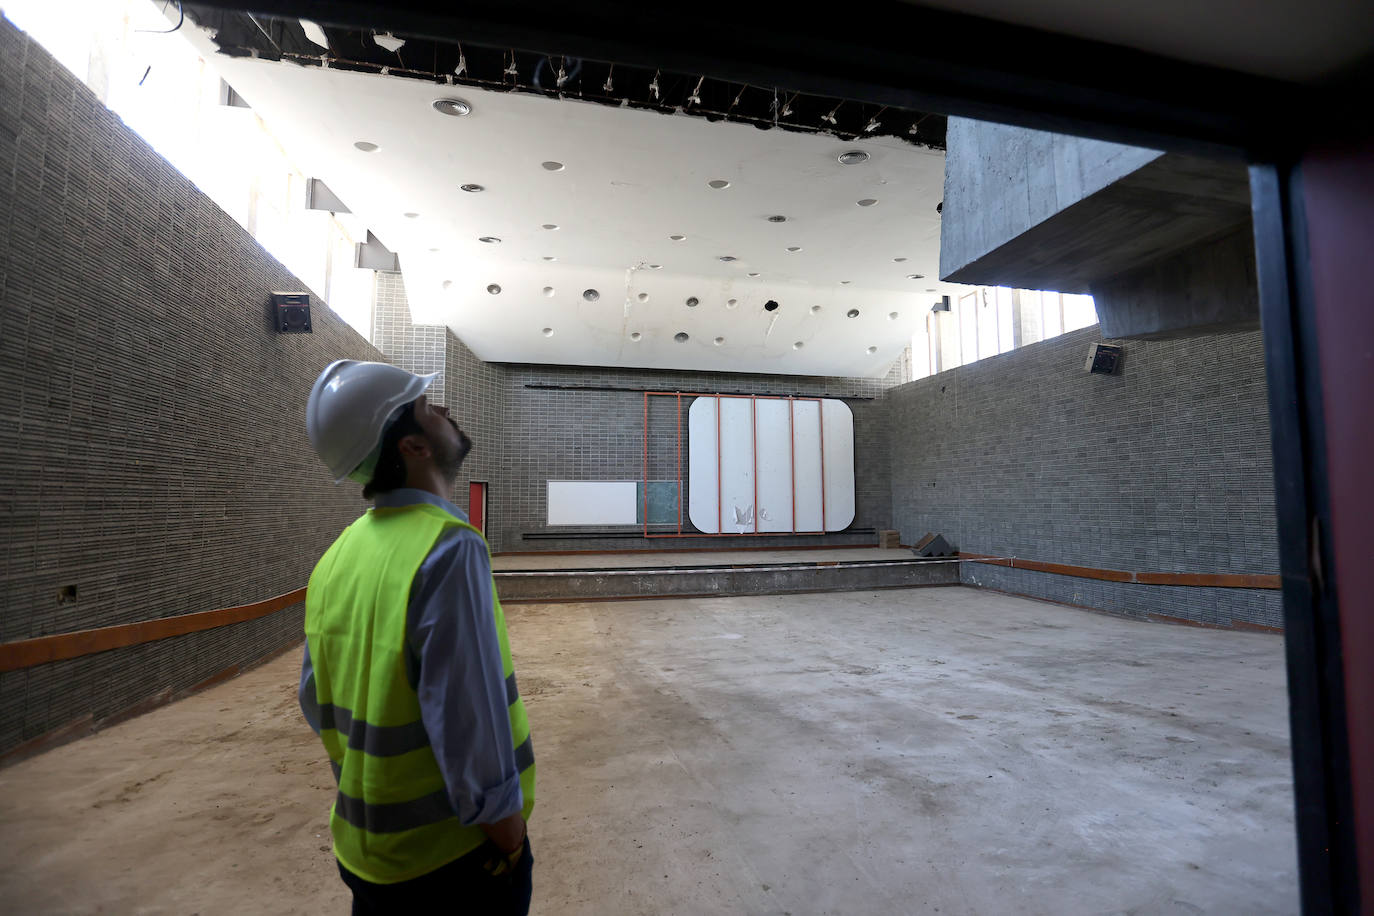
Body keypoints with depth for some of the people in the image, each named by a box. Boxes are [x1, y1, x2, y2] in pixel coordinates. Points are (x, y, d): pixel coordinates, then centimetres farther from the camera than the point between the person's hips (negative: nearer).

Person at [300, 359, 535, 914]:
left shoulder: (337, 556, -2)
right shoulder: (449, 549, -26)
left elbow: (318, 704, 7)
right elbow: (470, 720, -27)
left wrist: (366, 789, 18)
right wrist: (509, 839, -14)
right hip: (453, 857, -6)